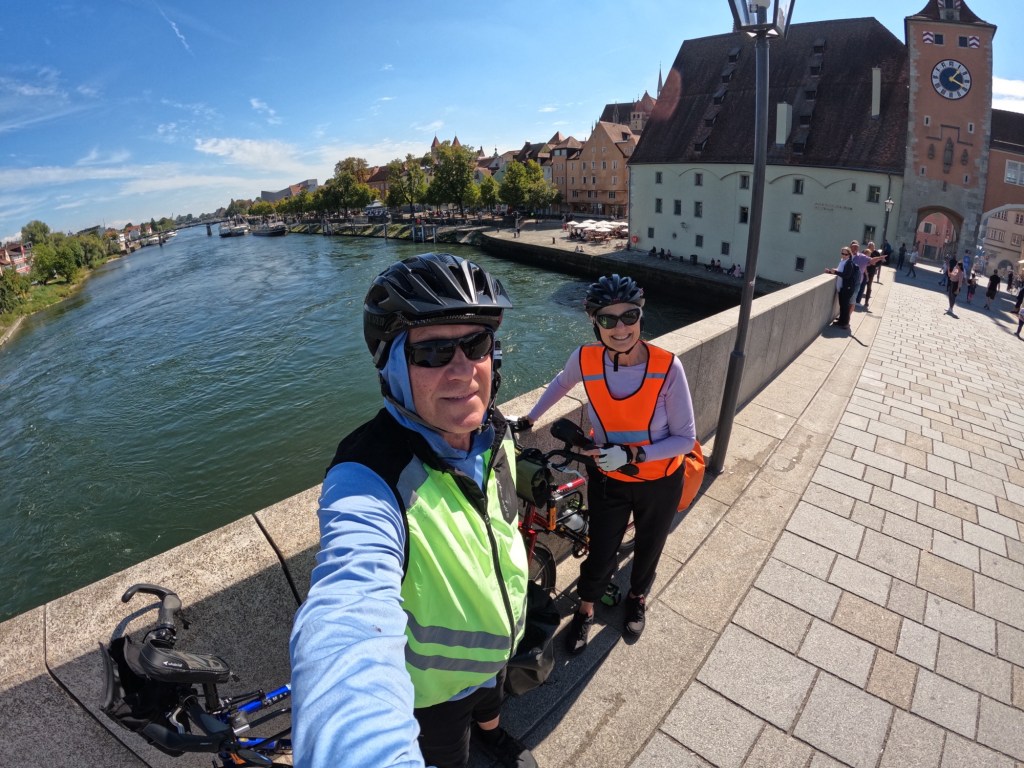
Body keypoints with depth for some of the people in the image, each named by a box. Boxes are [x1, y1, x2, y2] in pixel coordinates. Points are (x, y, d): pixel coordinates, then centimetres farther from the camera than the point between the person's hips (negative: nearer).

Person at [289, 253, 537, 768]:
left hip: (498, 638, 6)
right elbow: (348, 630, -58)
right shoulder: (368, 482, -41)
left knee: (490, 698, 37)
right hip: (432, 685, -6)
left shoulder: (492, 430, -17)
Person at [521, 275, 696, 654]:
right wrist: (528, 420, 7)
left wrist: (632, 455, -30)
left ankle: (637, 598, 57)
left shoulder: (667, 367, -28)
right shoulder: (586, 359, -22)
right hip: (608, 479, 0)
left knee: (648, 548, 24)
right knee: (601, 555, 11)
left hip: (659, 482, 0)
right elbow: (562, 383, 3)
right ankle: (585, 611, 45)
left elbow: (685, 439, -19)